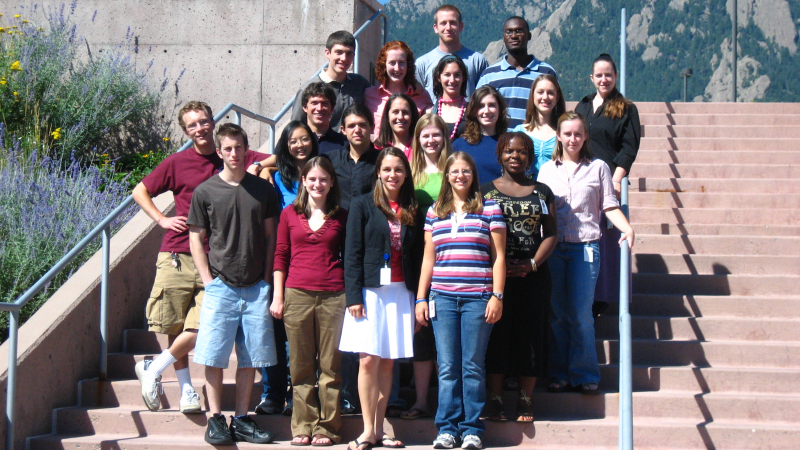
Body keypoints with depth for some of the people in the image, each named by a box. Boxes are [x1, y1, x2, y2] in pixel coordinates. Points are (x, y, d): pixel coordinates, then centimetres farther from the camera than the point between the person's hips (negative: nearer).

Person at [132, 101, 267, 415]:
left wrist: (258, 167, -4)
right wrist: (161, 219, 3)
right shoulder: (178, 163, 6)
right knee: (177, 328, 3)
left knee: (200, 329, -10)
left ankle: (153, 370, 11)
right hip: (177, 257, 0)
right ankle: (186, 389, 20)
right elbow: (140, 192, 16)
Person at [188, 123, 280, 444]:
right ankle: (215, 419, 4)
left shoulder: (263, 189, 8)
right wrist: (209, 280, -4)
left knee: (250, 357, 5)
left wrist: (267, 279, 4)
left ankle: (242, 420, 13)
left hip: (256, 288, 2)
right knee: (214, 357, -4)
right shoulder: (205, 192, 2)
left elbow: (270, 237, 12)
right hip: (220, 286, -2)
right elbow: (196, 239, 5)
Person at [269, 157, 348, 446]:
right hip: (297, 294, 0)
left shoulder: (341, 217, 9)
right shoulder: (290, 214, 9)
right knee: (301, 366, 4)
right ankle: (303, 427, 10)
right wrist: (278, 296, 4)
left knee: (331, 366, 1)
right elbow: (281, 257, 10)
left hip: (333, 297, 0)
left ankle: (327, 427, 6)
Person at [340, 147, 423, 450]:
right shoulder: (363, 205, 2)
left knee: (387, 362, 4)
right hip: (371, 291, -3)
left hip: (401, 292, 3)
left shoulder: (413, 211, 12)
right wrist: (353, 296, -10)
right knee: (369, 360, -7)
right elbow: (352, 254, -3)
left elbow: (417, 257, 11)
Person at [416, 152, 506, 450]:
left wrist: (497, 296, -3)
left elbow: (498, 257, 4)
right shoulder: (435, 212, 14)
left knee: (473, 366, 0)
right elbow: (428, 258, 16)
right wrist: (421, 298, 10)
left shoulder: (489, 209, 6)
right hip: (442, 299, 2)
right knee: (447, 367, 1)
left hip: (478, 299, -2)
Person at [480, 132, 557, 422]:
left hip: (533, 273, 1)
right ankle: (495, 400, 3)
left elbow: (551, 234, 6)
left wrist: (532, 263, -9)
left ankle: (525, 401, 8)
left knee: (530, 333, 1)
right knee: (496, 333, -3)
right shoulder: (486, 191, 8)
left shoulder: (542, 192, 11)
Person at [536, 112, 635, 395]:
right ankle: (560, 374, 11)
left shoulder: (598, 168, 7)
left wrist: (627, 228, -14)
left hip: (585, 247, -2)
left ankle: (585, 375, 4)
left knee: (581, 314, -5)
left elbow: (610, 206, 3)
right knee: (557, 314, 4)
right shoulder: (547, 170, 13)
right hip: (553, 247, 2)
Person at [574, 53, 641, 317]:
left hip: (608, 179, -4)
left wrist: (617, 178, -16)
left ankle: (601, 297, 0)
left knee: (604, 236, -5)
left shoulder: (626, 110, 4)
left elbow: (629, 148, -3)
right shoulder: (582, 106, 18)